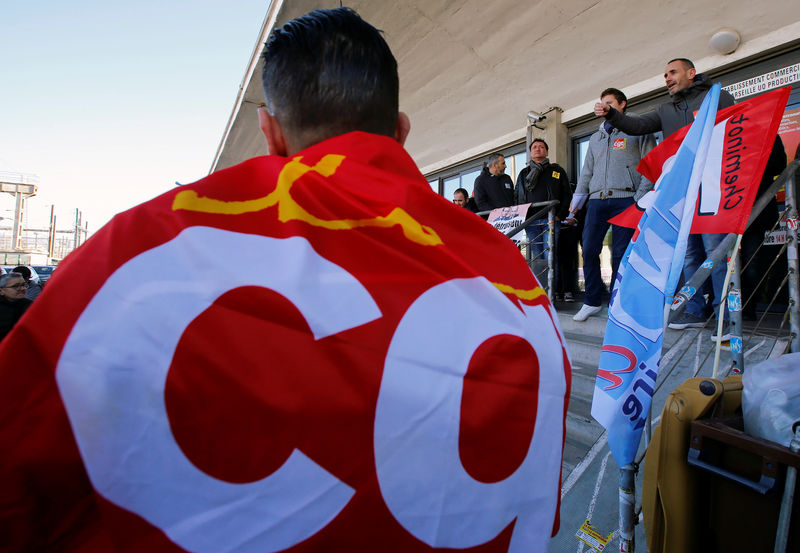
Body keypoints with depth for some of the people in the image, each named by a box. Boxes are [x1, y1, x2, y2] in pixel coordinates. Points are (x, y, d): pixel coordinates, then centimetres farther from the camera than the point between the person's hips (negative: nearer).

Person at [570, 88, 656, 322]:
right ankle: (592, 301, 6)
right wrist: (577, 200, 15)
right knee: (589, 250, -4)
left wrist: (641, 196, -9)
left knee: (620, 253, -5)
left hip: (625, 199, -4)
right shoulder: (596, 138, 25)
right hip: (597, 200, 5)